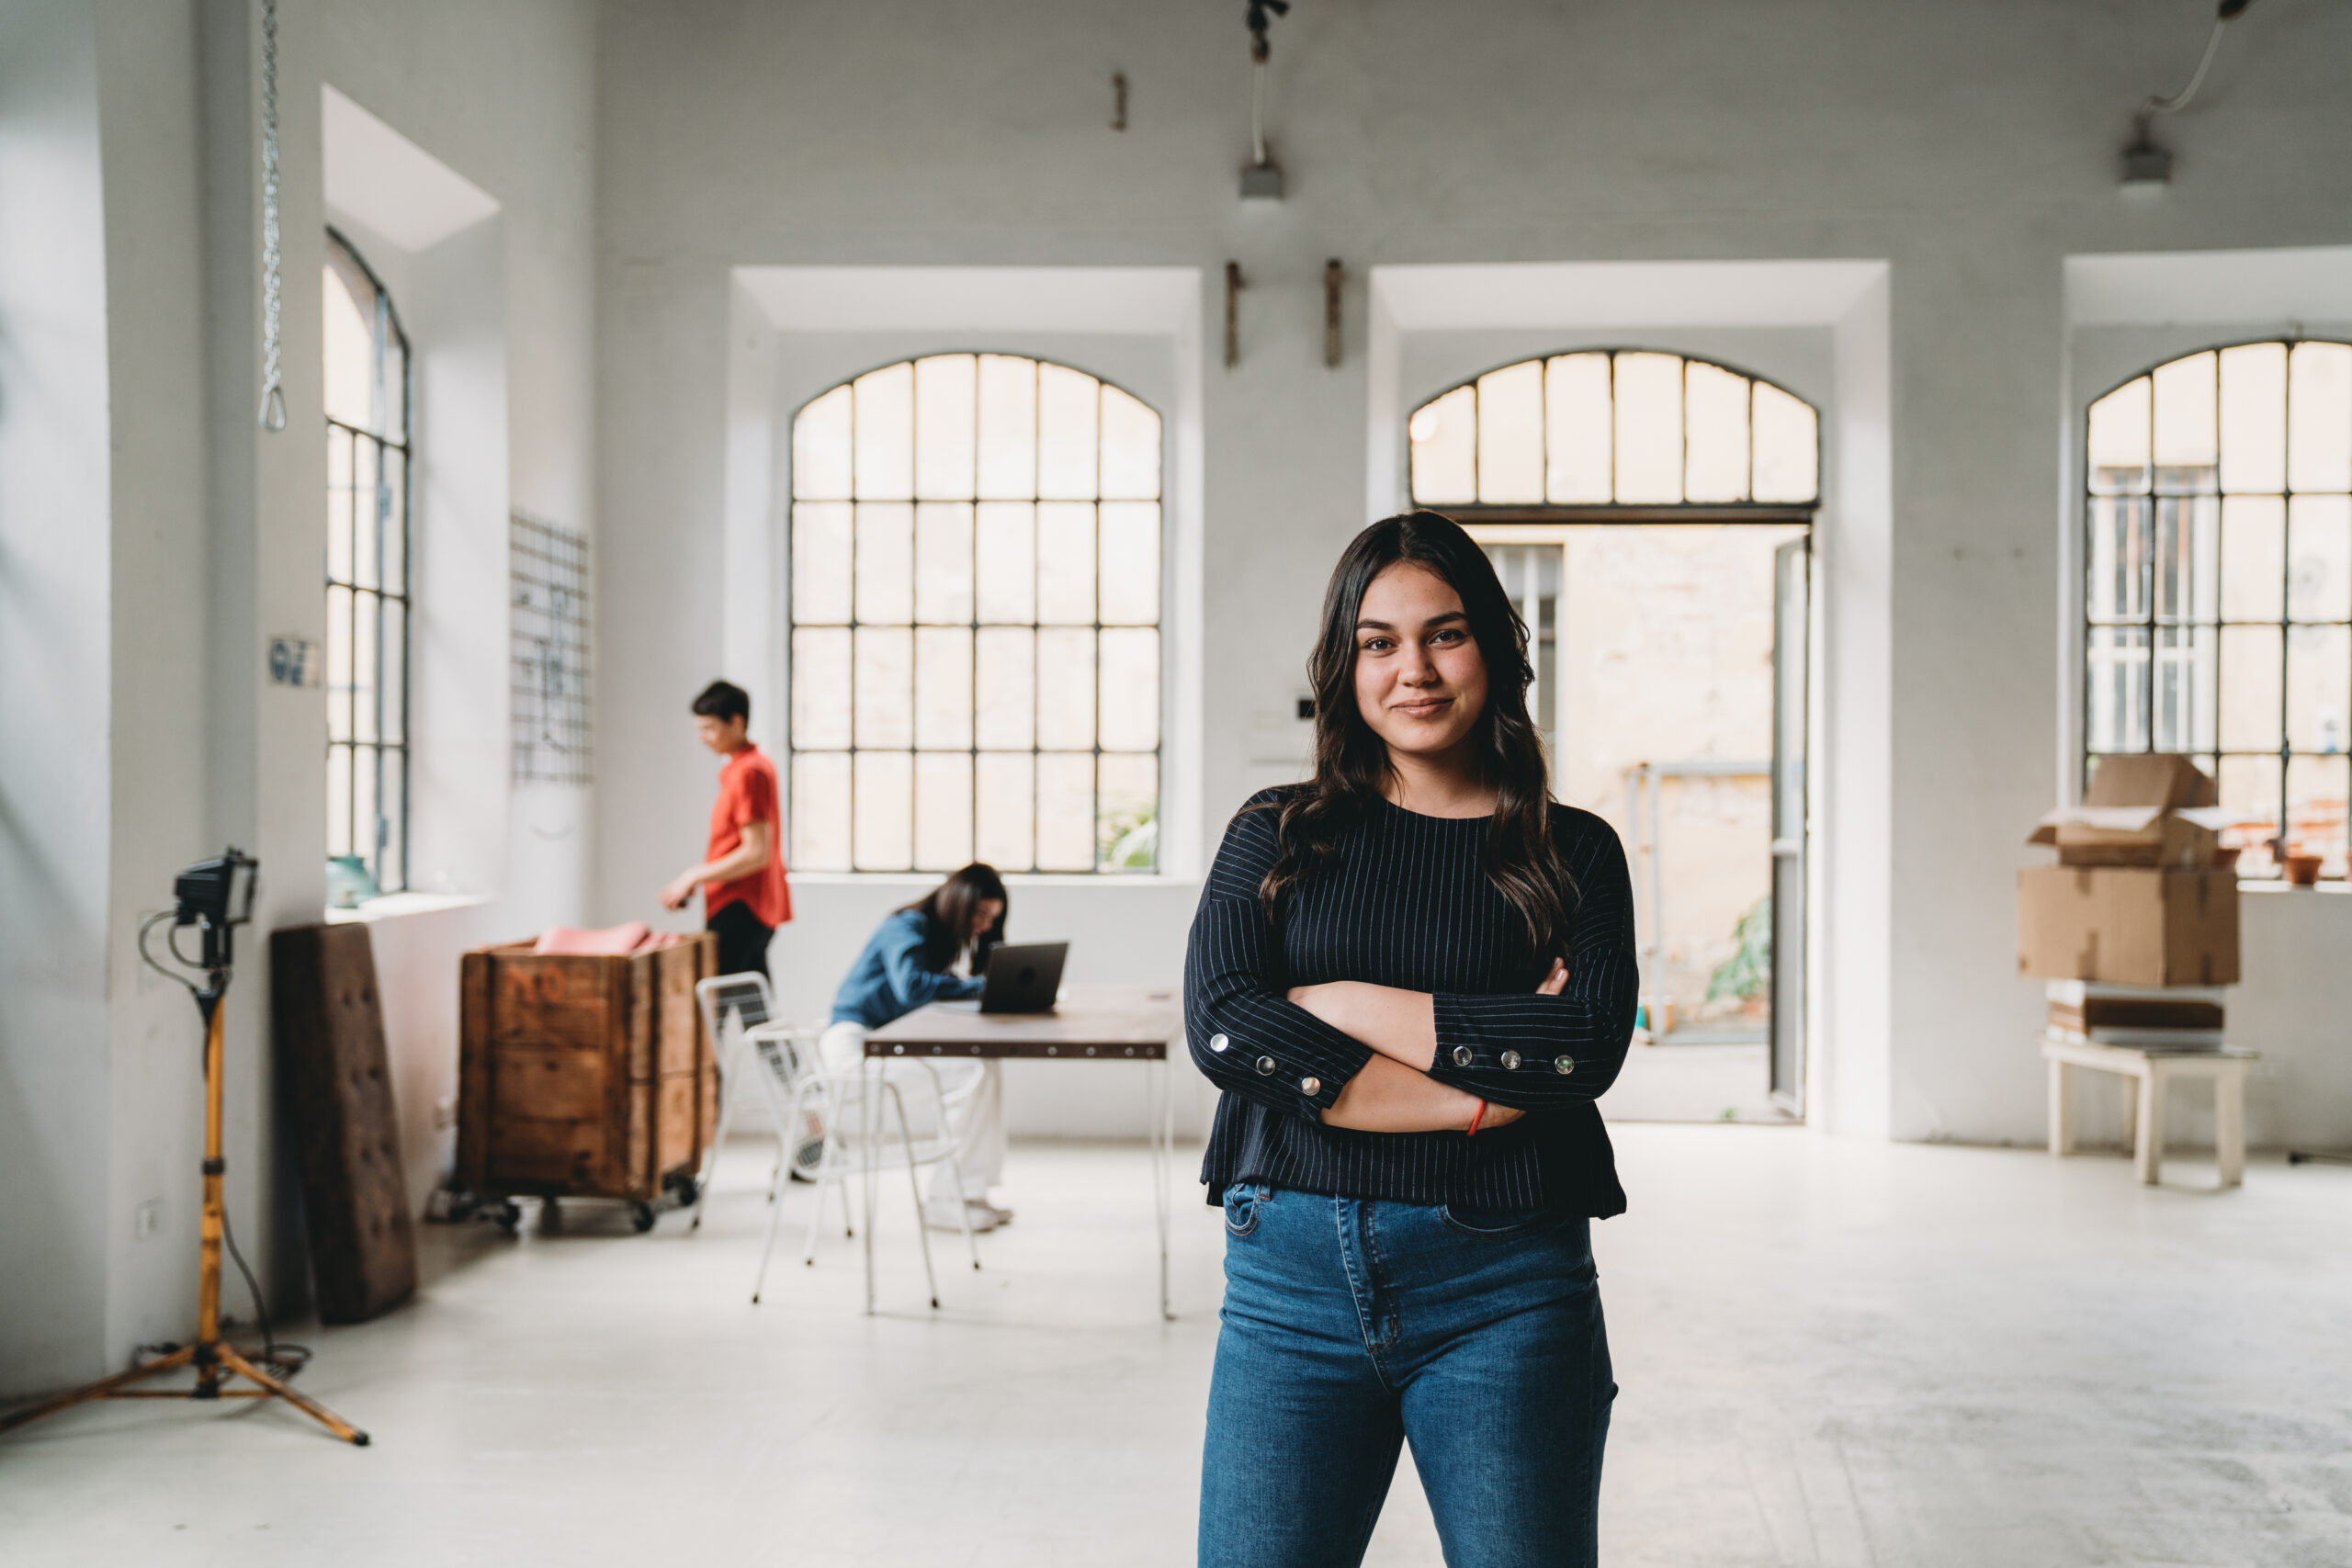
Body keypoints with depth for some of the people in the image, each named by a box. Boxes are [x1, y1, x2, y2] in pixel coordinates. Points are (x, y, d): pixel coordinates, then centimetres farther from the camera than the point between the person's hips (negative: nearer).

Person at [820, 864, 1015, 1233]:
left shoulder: (937, 932, 15)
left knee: (988, 1063, -7)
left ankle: (971, 1190, -4)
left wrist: (988, 988, -6)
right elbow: (912, 987, -29)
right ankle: (944, 1202, -16)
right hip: (855, 1040, -9)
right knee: (971, 1072, -23)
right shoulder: (908, 928, -14)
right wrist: (976, 986, -22)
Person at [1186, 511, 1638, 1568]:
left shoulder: (1574, 854, 6)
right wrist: (1479, 1093, -12)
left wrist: (1349, 1003, -9)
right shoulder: (1278, 834, 8)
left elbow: (1589, 1045, -9)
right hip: (1294, 1274, 1)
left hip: (1503, 1287, 0)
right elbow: (1218, 1024, -7)